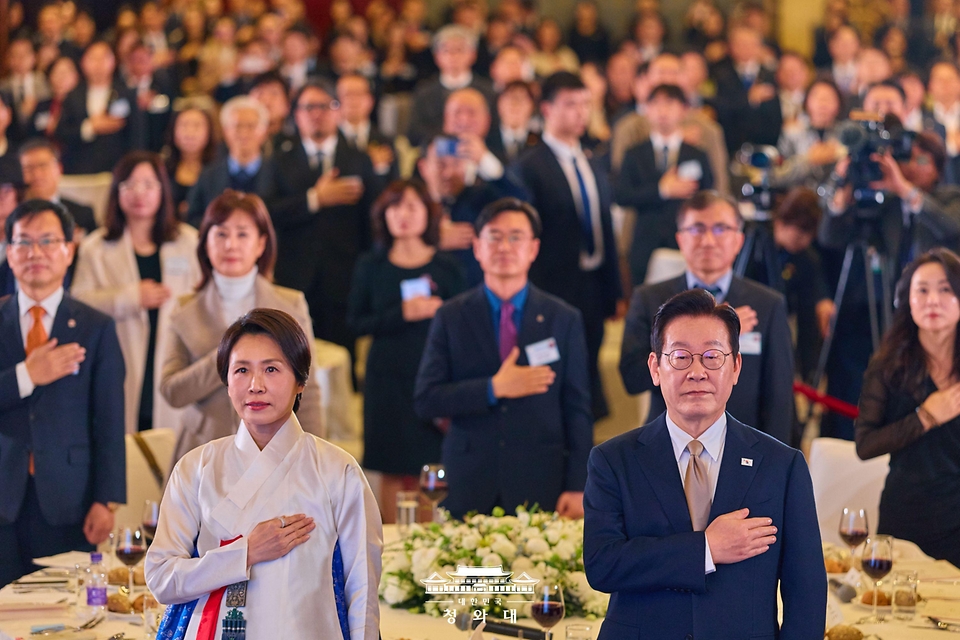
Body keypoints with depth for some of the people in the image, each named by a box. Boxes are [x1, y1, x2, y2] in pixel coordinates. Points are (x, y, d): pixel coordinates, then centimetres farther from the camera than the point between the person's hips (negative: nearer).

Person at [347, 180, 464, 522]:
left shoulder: (446, 267, 4)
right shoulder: (370, 266, 6)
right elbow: (356, 321, 1)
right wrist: (401, 314, -12)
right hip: (388, 378, 1)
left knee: (429, 471, -5)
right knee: (393, 471, 0)